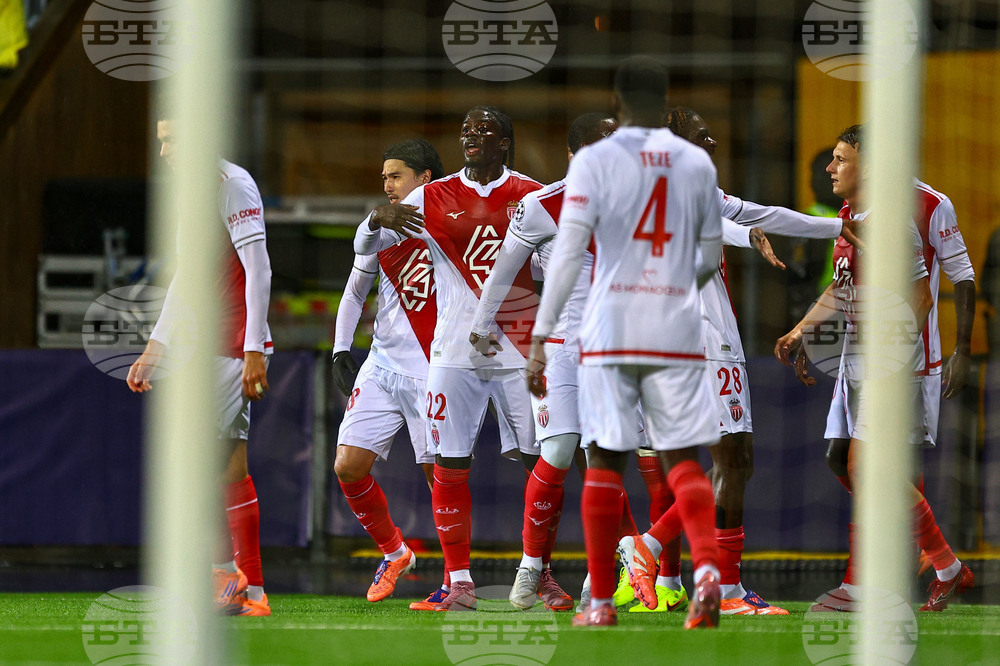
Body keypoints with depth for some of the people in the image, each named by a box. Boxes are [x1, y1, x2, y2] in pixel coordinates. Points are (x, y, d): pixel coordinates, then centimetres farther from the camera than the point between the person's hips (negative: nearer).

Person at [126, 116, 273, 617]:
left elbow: (258, 272, -16)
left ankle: (226, 571, -11)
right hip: (207, 349, 9)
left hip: (234, 346, -9)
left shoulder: (233, 185, -10)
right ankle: (253, 591, 6)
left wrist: (255, 351, -20)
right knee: (232, 468, 6)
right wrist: (155, 350, 22)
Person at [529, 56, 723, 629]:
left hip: (612, 329, -2)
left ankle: (602, 601, 5)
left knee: (606, 460, 4)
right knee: (683, 458, 5)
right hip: (678, 333, 2)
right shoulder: (697, 163, 8)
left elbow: (569, 252, -10)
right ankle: (708, 566, -20)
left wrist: (541, 338, -9)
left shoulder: (595, 161, -3)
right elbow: (712, 255, 17)